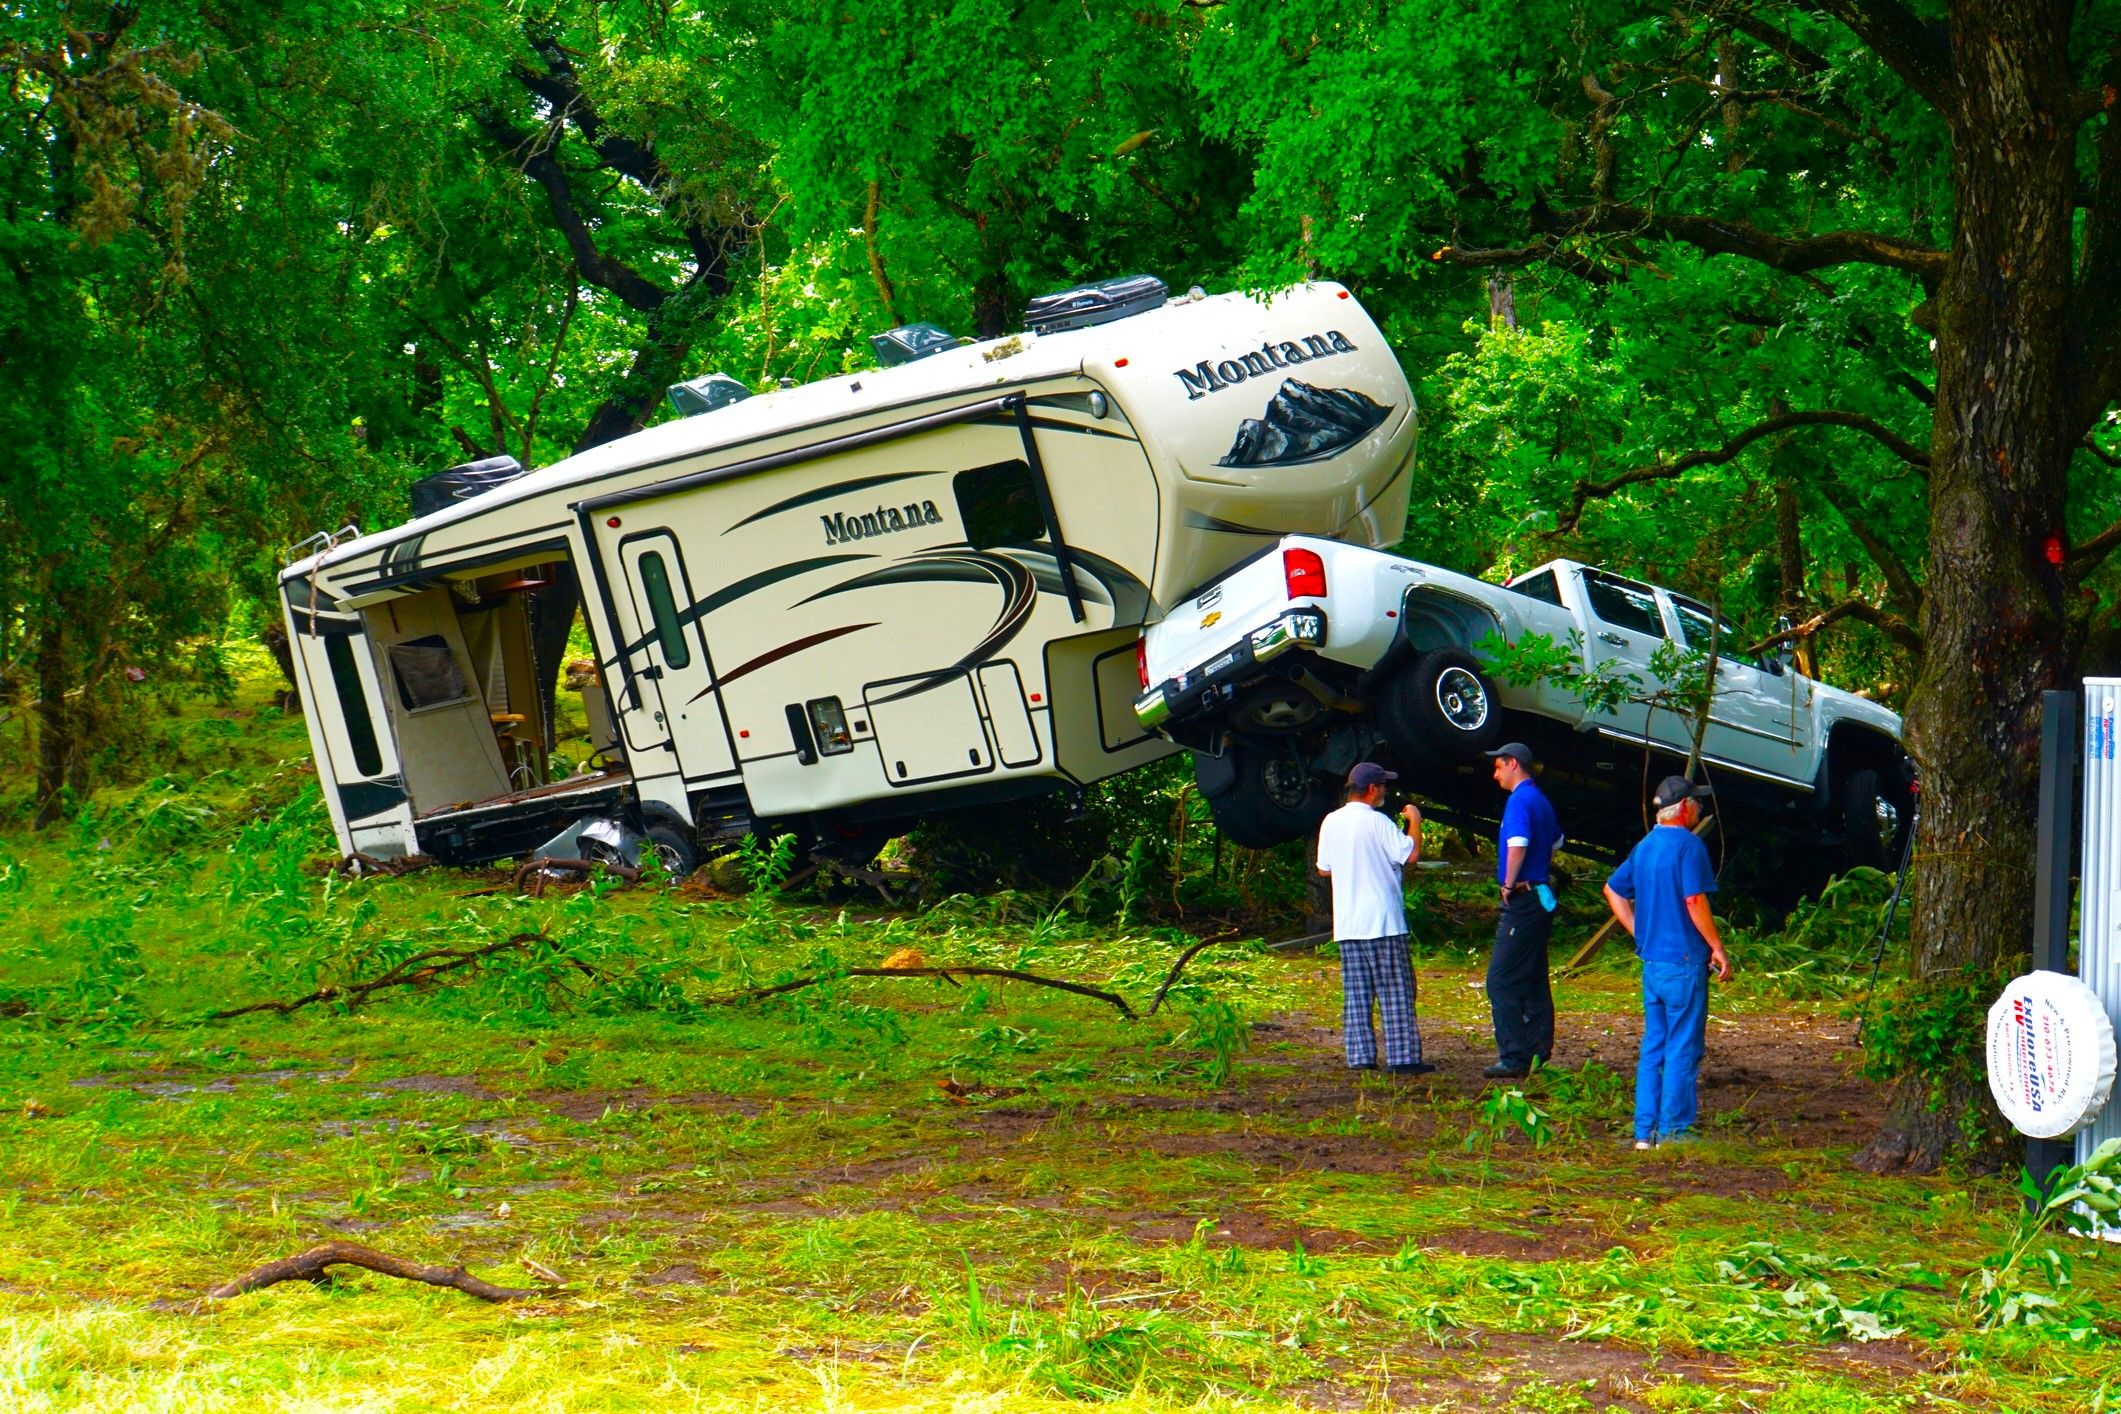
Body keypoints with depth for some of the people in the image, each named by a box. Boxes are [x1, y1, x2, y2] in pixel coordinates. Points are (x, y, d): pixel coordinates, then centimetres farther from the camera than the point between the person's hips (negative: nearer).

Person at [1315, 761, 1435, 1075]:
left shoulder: (1330, 823, 8)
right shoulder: (1377, 822, -13)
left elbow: (1324, 869, 15)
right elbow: (1411, 855, -15)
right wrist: (1415, 821, -1)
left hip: (1346, 925, 6)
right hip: (1382, 920, -6)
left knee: (1355, 992, 8)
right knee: (1395, 991, -1)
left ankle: (1360, 1055, 6)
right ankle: (1403, 1056, -3)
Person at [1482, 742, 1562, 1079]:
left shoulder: (1520, 800, -14)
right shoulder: (1541, 800, 17)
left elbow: (1518, 845, -27)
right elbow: (1555, 842, 33)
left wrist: (1509, 885, -16)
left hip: (1523, 899, -10)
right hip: (1542, 897, 10)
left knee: (1502, 981, -9)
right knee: (1534, 981, 13)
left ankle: (1514, 1058, -13)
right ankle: (1539, 1051, 16)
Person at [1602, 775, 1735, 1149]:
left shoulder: (1644, 847, 12)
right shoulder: (1689, 845, -12)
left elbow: (1613, 890, 20)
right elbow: (1695, 902, -18)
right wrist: (1718, 947, -11)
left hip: (1651, 960, 8)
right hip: (1684, 961, -8)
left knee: (1653, 1046, 11)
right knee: (1683, 1047, -1)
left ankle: (1645, 1131, 11)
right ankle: (1673, 1130, 1)